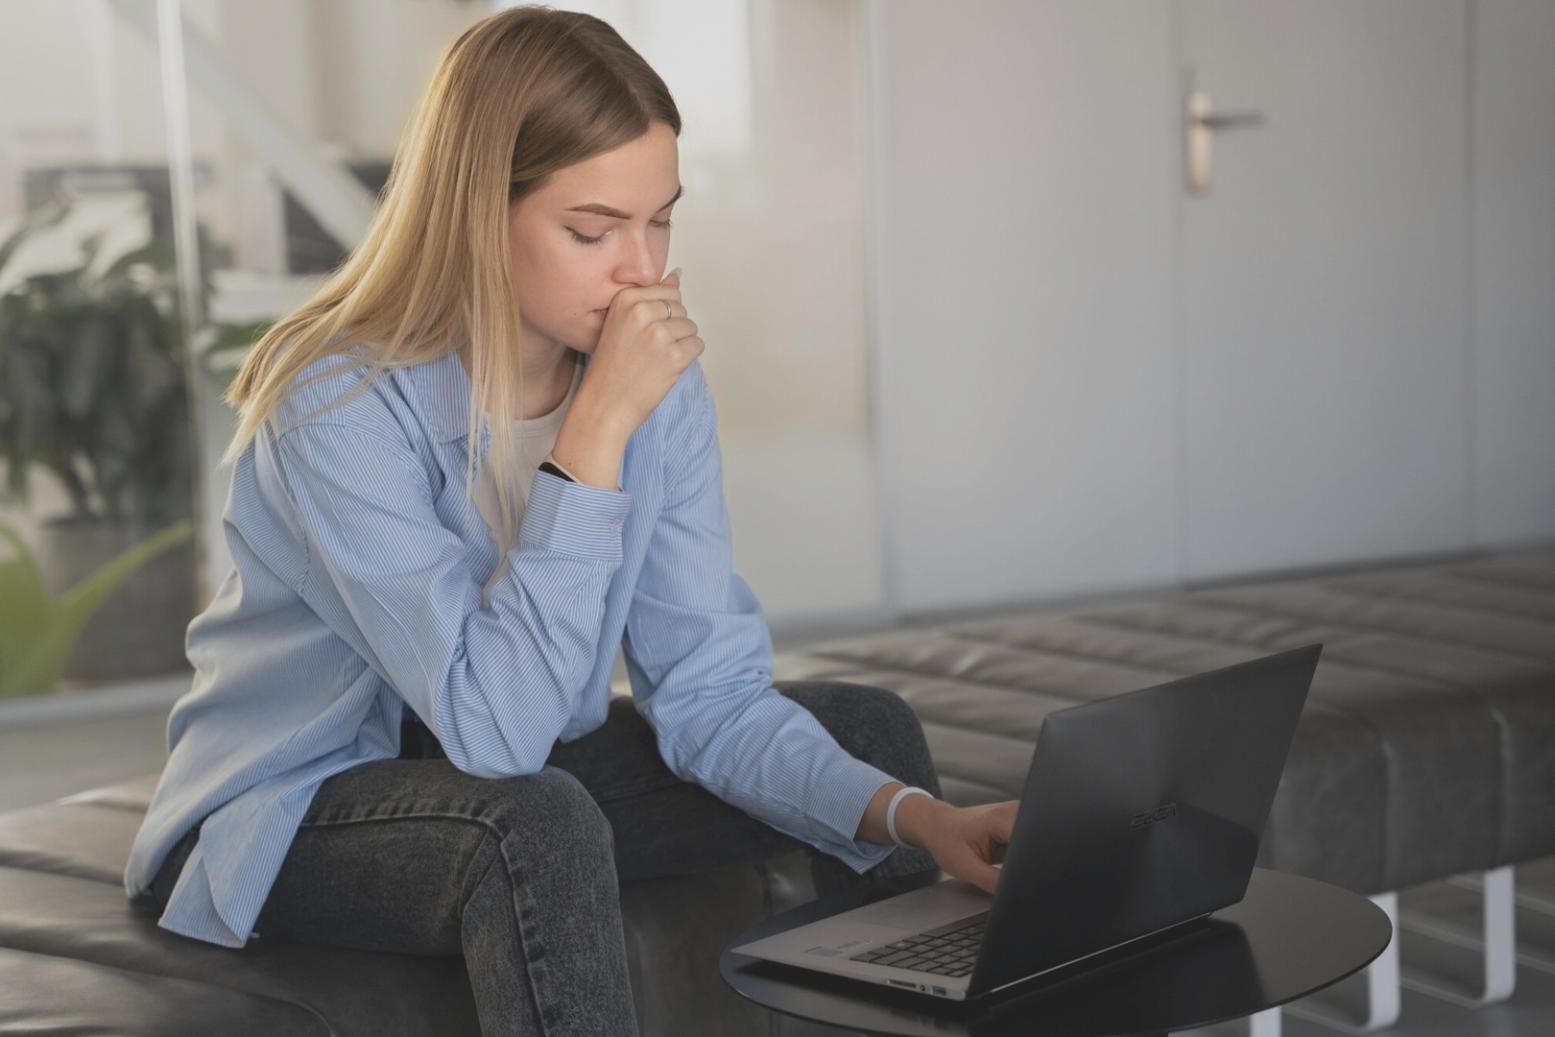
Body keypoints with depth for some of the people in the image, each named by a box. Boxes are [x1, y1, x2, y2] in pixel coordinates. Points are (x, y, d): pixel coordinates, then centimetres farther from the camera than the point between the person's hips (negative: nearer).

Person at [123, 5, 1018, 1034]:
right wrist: (598, 430, -35)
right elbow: (495, 724, -34)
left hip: (516, 782, 6)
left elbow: (710, 690, -10)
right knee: (535, 823, -38)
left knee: (867, 728, -2)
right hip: (290, 820, -6)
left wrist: (915, 816, -25)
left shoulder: (656, 379, -8)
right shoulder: (338, 407, -27)